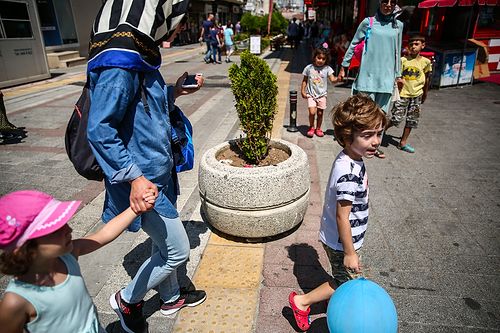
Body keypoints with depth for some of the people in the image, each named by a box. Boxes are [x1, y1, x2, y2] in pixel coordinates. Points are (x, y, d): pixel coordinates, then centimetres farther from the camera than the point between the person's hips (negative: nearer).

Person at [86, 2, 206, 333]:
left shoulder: (140, 54, 7)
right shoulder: (120, 61, -23)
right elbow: (99, 129, -24)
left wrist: (174, 92, 9)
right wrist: (133, 176, -25)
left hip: (158, 172, 9)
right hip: (144, 179, -9)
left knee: (164, 244, 24)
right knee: (178, 250, 6)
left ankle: (171, 298, 47)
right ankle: (127, 300, 31)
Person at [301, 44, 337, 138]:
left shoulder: (327, 68, -1)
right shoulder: (309, 68, -1)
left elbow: (332, 80, -7)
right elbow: (304, 80, 6)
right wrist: (303, 91, -2)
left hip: (322, 95, 1)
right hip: (311, 94, -1)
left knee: (320, 113, 6)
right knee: (312, 112, -14)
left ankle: (318, 128, 27)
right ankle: (311, 127, 11)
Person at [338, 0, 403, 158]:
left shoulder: (398, 25, 11)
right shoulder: (368, 22, 2)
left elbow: (397, 52, 16)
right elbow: (353, 44, 6)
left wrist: (398, 75, 16)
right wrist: (344, 66, 4)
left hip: (387, 77, 3)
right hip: (368, 76, -3)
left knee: (382, 113, 6)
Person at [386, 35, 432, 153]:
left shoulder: (425, 62, 2)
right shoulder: (403, 60, -6)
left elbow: (426, 78, 13)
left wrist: (425, 93, 19)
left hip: (416, 95, 4)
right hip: (403, 94, -3)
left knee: (412, 120, 8)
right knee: (396, 119, -7)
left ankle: (403, 142, 20)